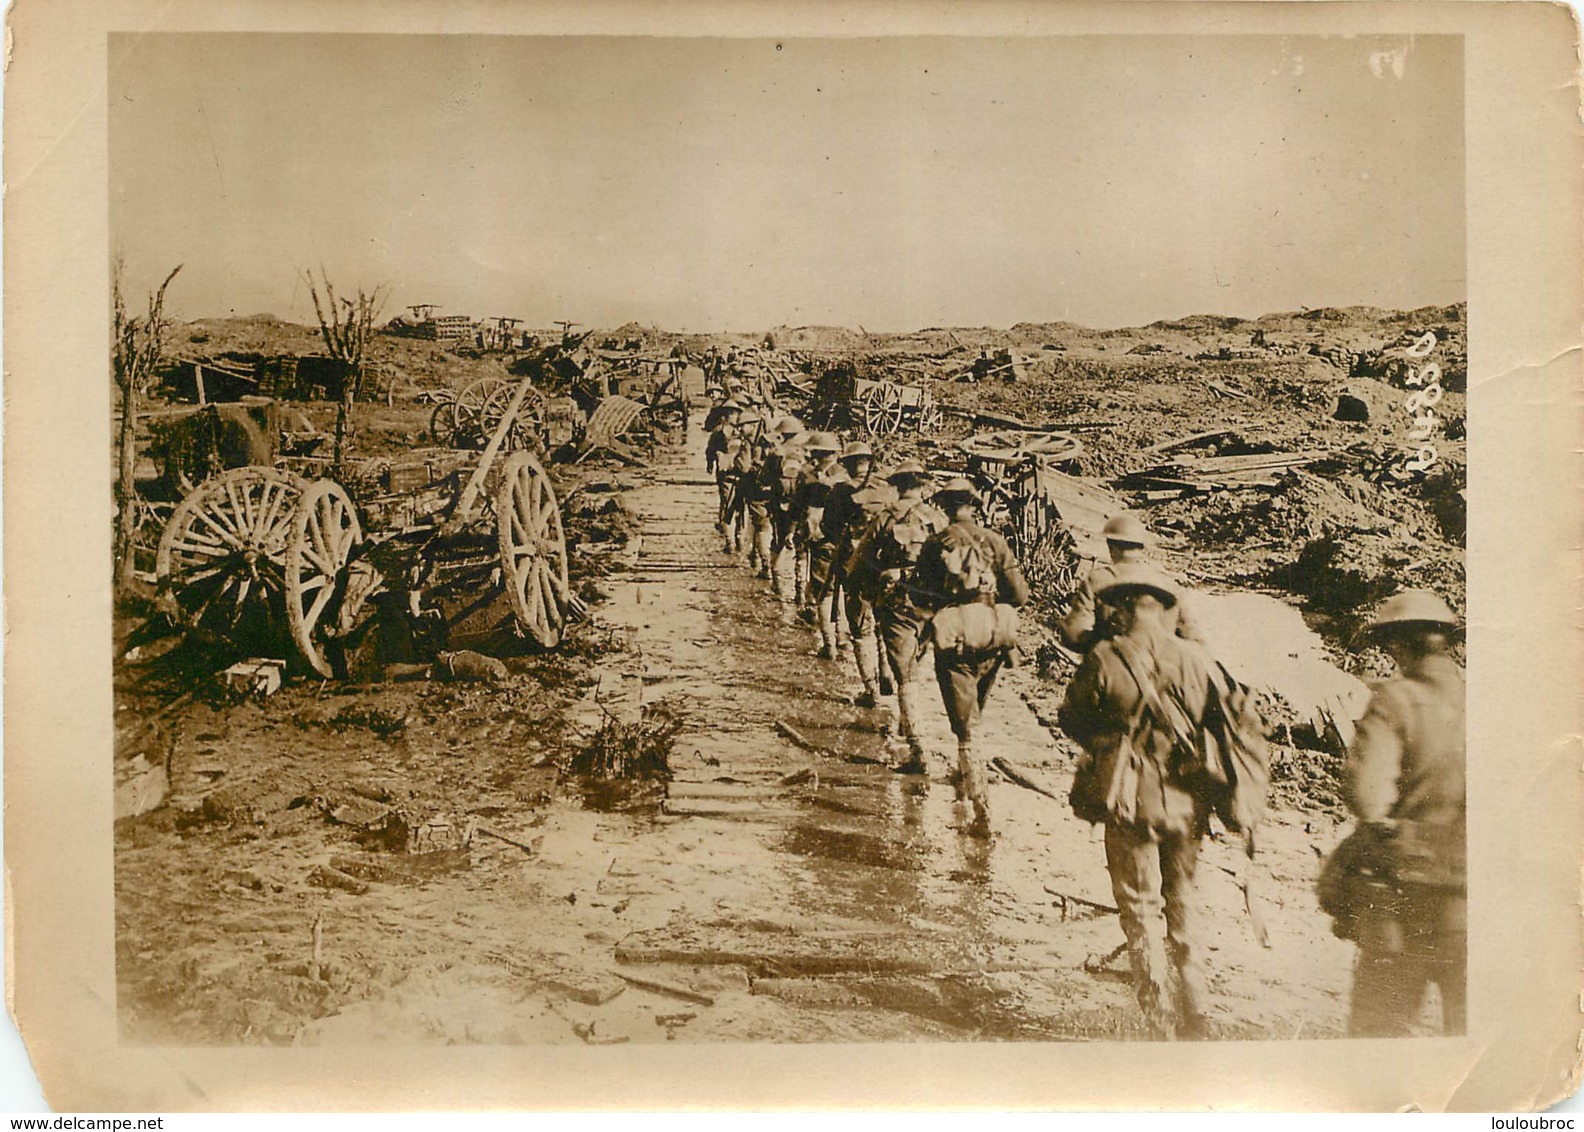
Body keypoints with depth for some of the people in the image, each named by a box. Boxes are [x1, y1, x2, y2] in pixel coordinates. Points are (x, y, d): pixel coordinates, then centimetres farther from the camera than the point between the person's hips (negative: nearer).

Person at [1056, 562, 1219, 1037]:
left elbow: (1071, 717, 0)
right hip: (1187, 802, 3)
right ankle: (1194, 1010, 24)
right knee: (1182, 901, 20)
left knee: (1141, 910, 10)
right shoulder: (1195, 656, -4)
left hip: (1133, 802, -3)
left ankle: (1161, 1020, 12)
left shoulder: (1104, 659, -12)